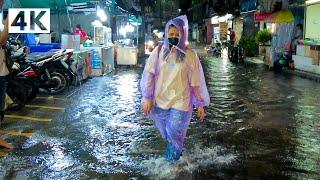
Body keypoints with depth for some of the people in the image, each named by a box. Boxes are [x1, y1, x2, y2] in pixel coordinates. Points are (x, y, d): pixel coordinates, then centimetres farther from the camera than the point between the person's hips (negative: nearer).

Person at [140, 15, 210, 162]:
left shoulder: (190, 55, -6)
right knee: (166, 134, 16)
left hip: (180, 102, -2)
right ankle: (175, 150, 44)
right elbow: (149, 74, -2)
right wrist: (147, 97, -7)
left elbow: (196, 82, -2)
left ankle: (170, 163, 21)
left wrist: (200, 104, 0)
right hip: (160, 100, 3)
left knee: (174, 134, -2)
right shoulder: (159, 51, -3)